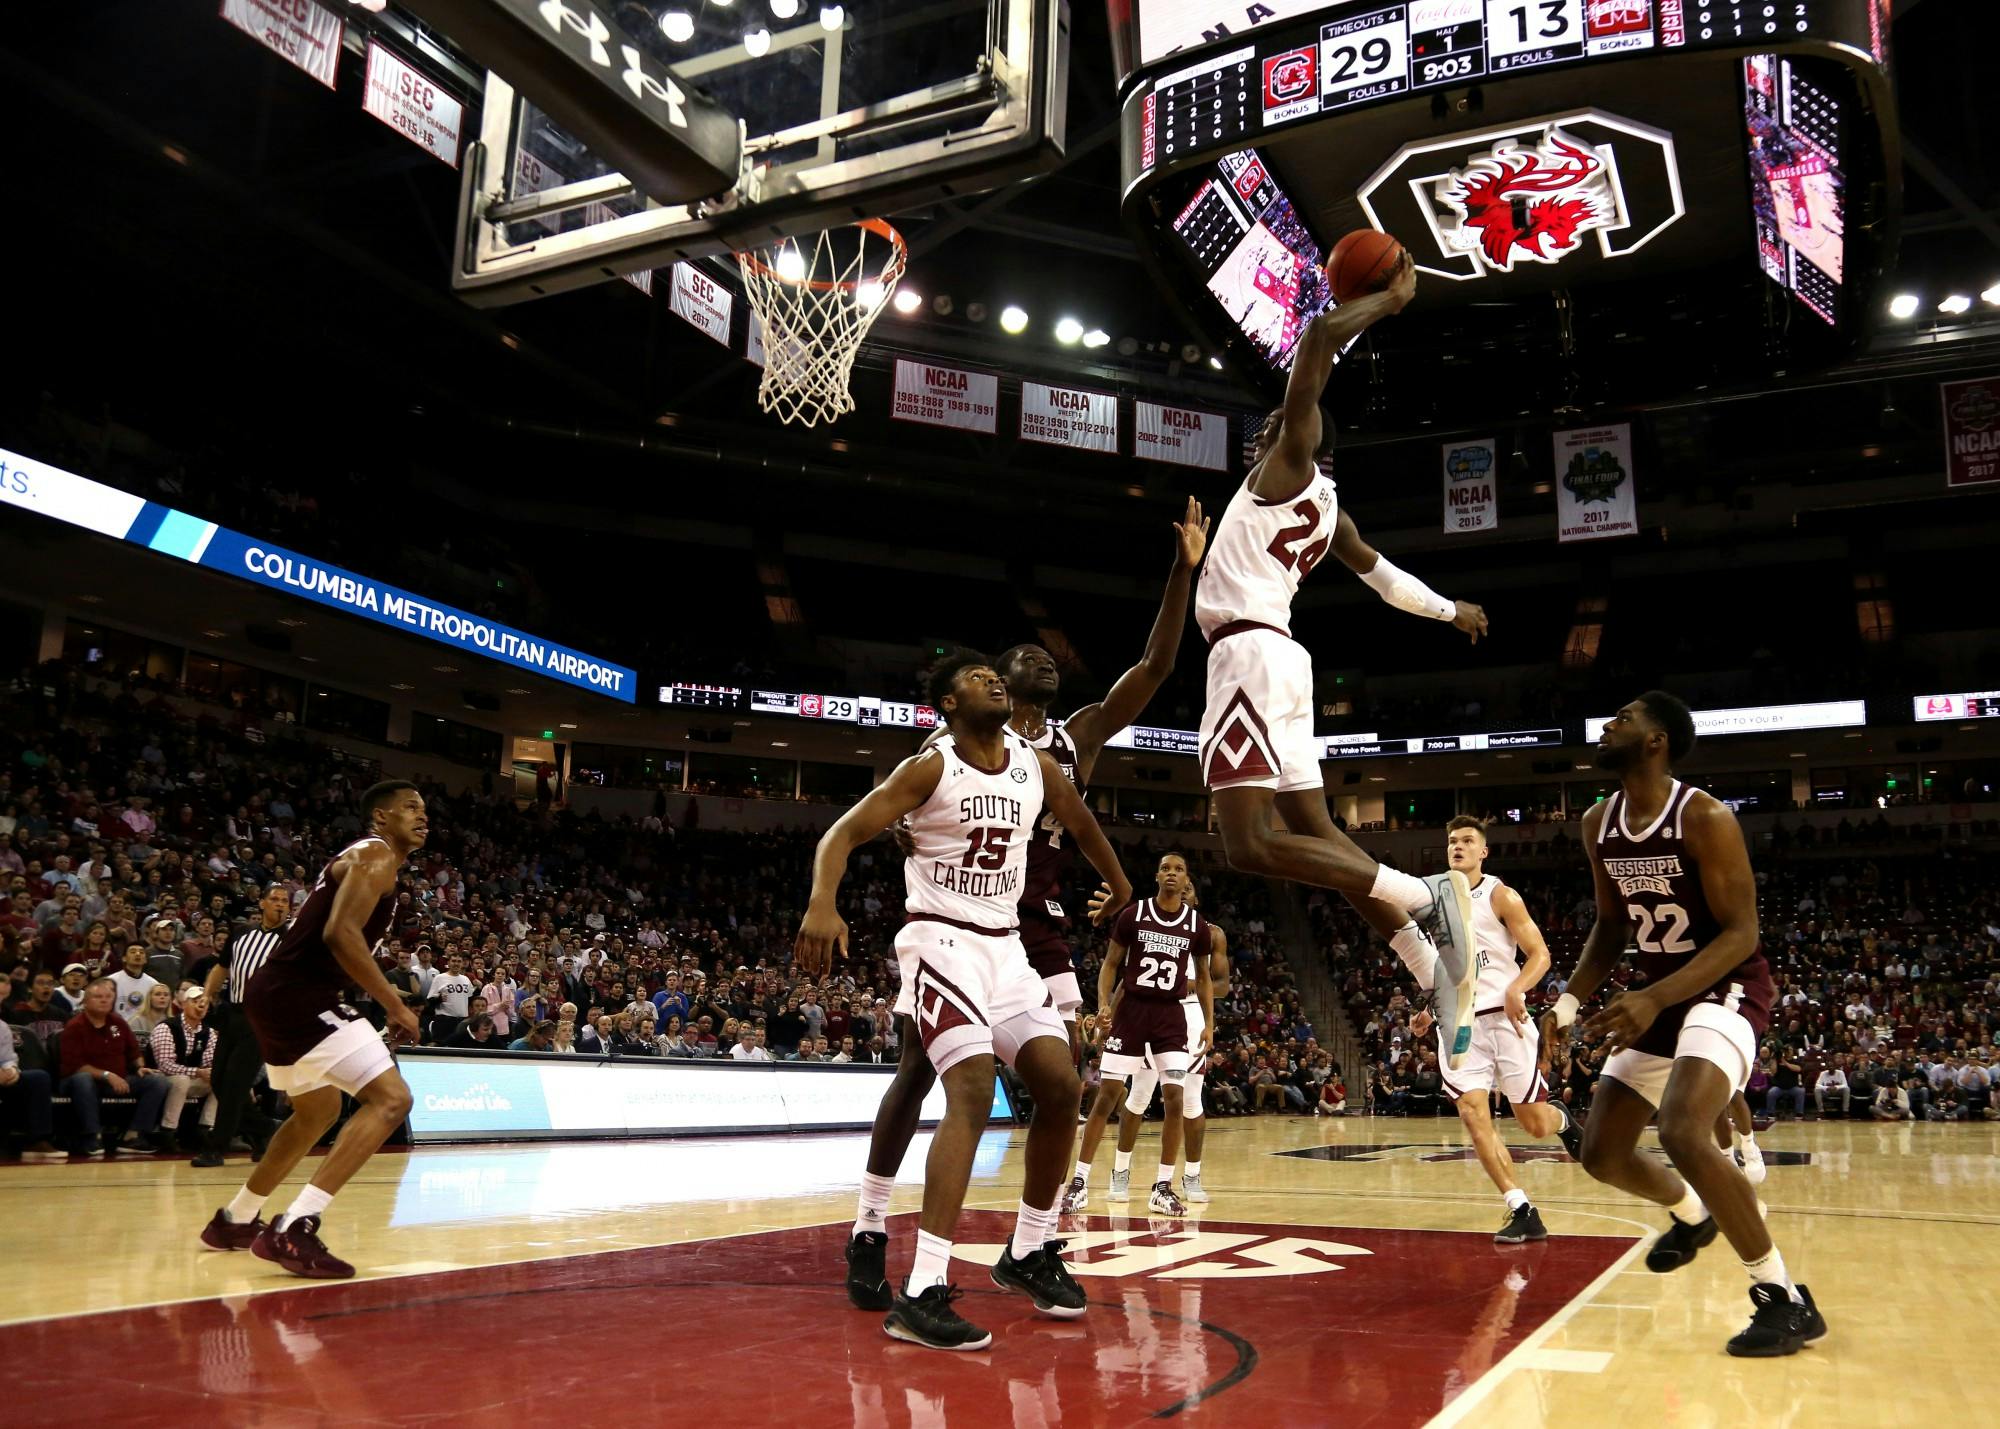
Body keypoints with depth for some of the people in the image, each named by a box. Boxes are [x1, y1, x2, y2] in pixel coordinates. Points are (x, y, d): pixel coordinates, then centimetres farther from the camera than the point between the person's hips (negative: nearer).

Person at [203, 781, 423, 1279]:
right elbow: (340, 933, -23)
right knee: (390, 1098, -16)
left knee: (318, 1112, 28)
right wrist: (394, 1005, -19)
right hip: (302, 997, -11)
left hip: (280, 995, 11)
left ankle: (234, 1220, 40)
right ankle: (294, 1229, -22)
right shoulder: (376, 854, -9)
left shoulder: (361, 857, 22)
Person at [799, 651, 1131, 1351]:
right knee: (973, 1090, -23)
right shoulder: (931, 769, -11)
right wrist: (822, 904, -34)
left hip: (1005, 946, 7)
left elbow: (1081, 823, 25)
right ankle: (921, 1294, -24)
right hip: (941, 942, -6)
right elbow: (843, 833, -16)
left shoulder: (1037, 765, 5)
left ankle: (1028, 1254, 20)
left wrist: (1119, 885, 36)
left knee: (1061, 1085, 1)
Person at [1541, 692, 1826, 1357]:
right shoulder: (1598, 824, 1)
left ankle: (1784, 1297, -12)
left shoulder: (1705, 818, -20)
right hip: (1657, 994, 8)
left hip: (1725, 988, -8)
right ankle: (1691, 1212, 40)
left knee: (1682, 1133, -30)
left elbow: (1741, 933, -22)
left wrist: (1652, 1000, -33)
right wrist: (1570, 999, 0)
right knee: (1602, 1154, 7)